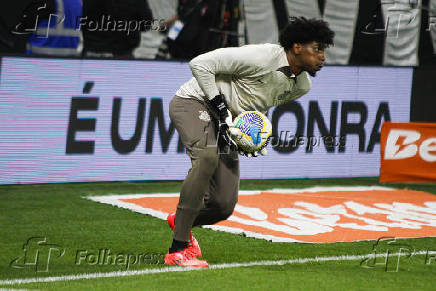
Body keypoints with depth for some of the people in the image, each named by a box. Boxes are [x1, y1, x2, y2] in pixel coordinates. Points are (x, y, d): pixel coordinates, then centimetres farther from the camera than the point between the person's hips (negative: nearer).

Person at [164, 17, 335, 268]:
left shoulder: (302, 85, 1)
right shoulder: (262, 57, -26)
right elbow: (200, 64, -24)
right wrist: (221, 112, -25)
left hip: (229, 125, 8)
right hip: (194, 102, -7)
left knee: (225, 205, -2)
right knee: (208, 157, -36)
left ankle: (181, 221, 34)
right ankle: (178, 250, -33)